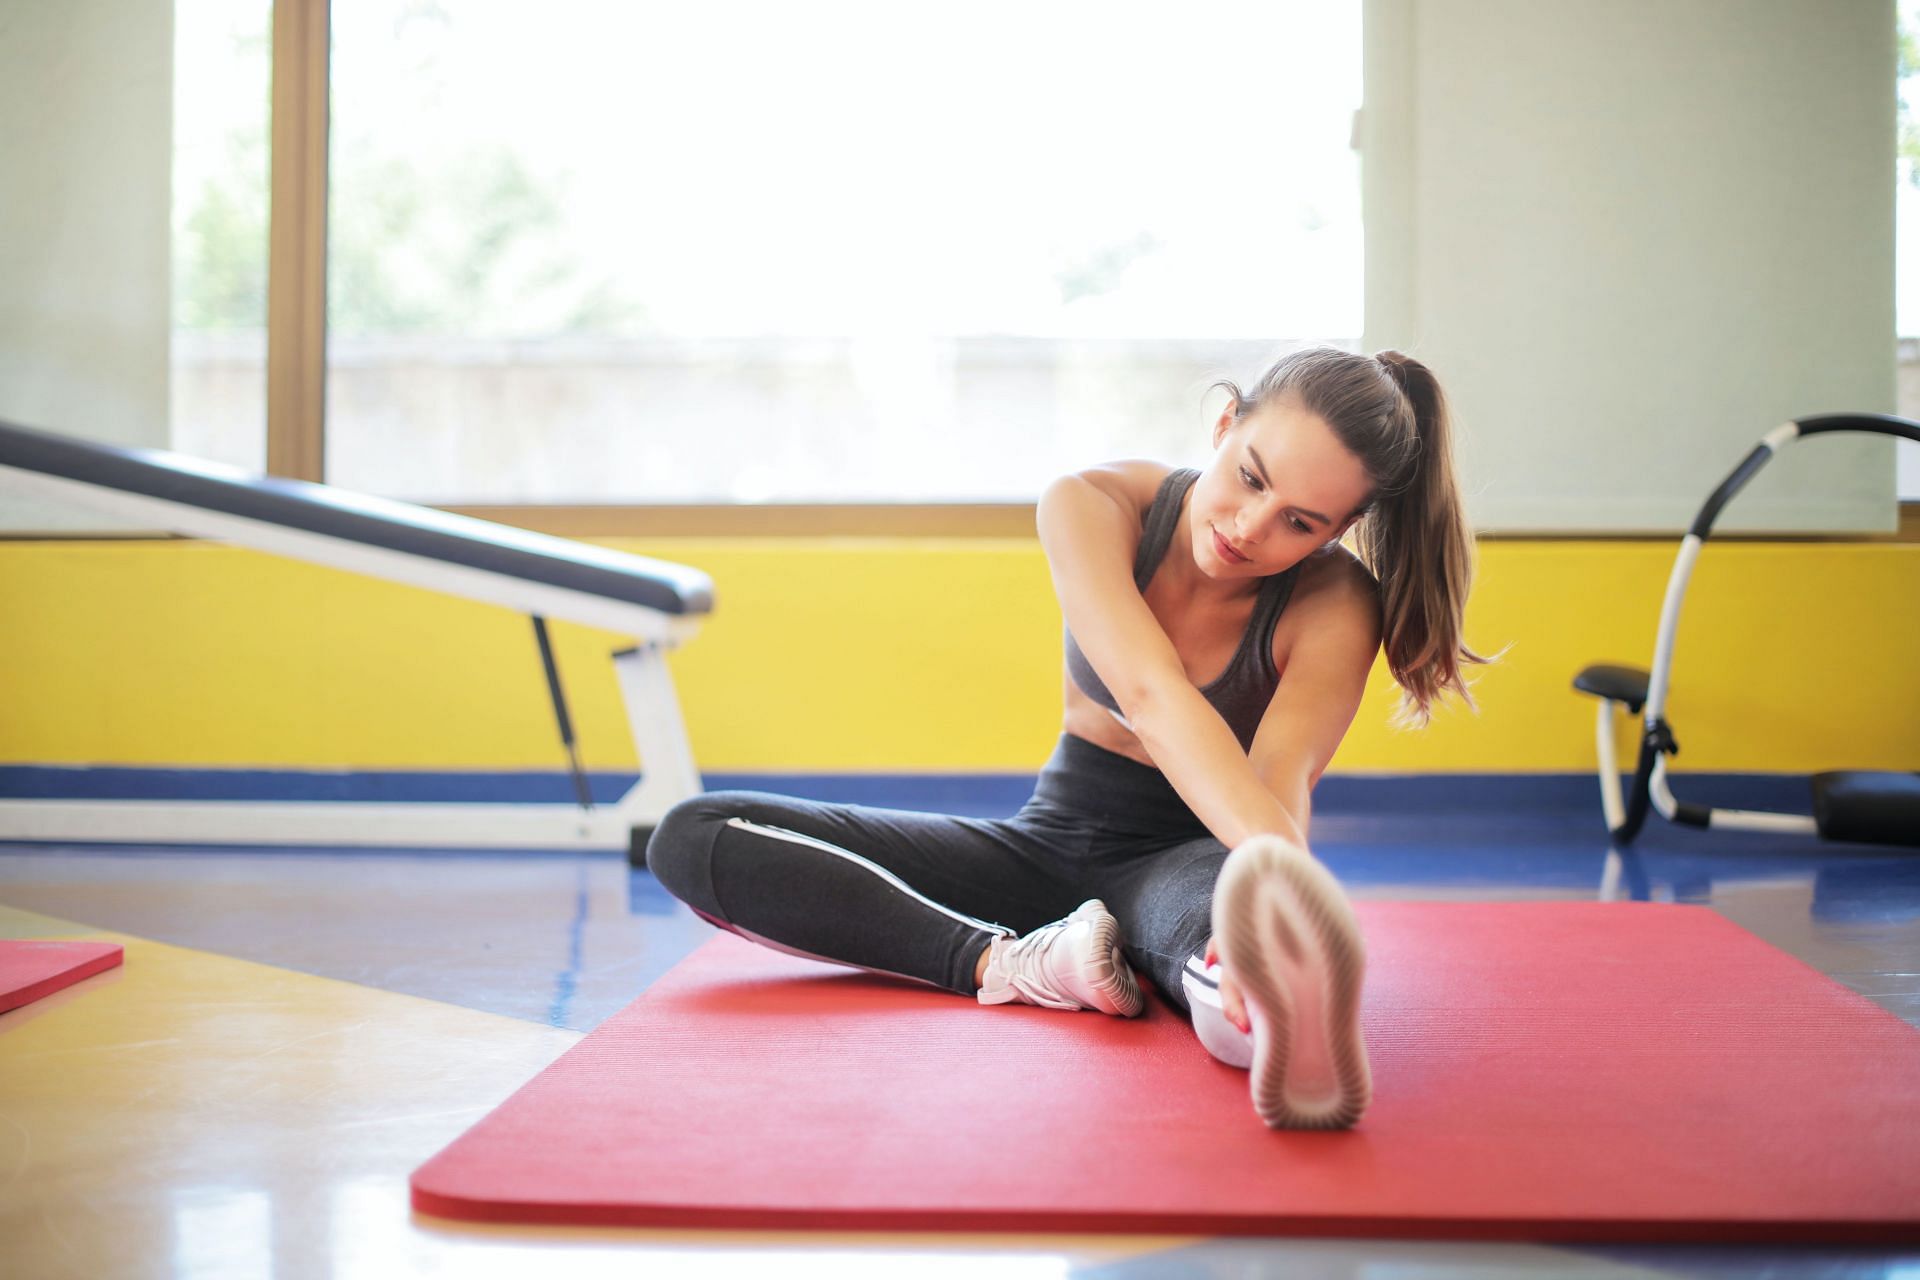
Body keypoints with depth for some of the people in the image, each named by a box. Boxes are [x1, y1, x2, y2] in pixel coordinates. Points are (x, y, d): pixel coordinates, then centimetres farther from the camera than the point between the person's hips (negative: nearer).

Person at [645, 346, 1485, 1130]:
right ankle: (1014, 965, -34)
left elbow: (1281, 776, -34)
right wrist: (1271, 845, -53)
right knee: (692, 839, -17)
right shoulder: (1090, 507, -17)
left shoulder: (1336, 606, -18)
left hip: (1191, 857, -3)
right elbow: (1149, 694, -34)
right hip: (1052, 843, 3)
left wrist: (1278, 875, -60)